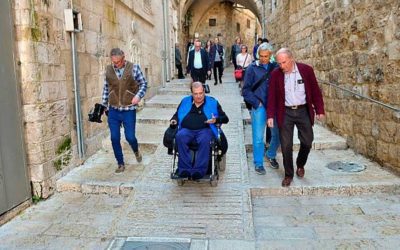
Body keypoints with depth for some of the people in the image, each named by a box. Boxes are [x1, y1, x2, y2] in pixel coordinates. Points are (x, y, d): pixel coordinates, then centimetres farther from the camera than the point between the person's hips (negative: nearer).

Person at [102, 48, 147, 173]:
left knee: (130, 137, 0)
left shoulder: (133, 67, -5)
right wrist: (104, 104, 13)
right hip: (113, 110, 3)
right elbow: (106, 88, 12)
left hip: (129, 109, -2)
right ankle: (120, 164, 20)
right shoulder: (108, 69, 3)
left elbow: (143, 83, 2)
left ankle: (136, 151, 36)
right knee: (114, 138, 3)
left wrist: (138, 95, -15)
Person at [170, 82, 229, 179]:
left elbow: (225, 118, 15)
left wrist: (216, 120, -6)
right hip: (186, 129, 2)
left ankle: (199, 170, -35)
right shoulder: (185, 101, 23)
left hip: (204, 129, -1)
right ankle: (184, 169, -33)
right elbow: (177, 114, 31)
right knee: (179, 137, -33)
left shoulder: (213, 102, 17)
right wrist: (174, 120, 7)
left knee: (204, 140, -37)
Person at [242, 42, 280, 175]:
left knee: (277, 134, 12)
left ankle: (271, 156, 38)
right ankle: (258, 163, 17)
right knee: (258, 138, 0)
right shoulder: (252, 68, -1)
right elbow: (246, 90, -1)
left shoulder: (276, 67, 4)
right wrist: (256, 102, -8)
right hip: (259, 107, -3)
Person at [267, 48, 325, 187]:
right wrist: (271, 115, -6)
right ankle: (288, 175, 18)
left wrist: (319, 110, -1)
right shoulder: (276, 74, -4)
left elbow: (315, 91, 0)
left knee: (307, 142, 8)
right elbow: (272, 96, -1)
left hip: (303, 111, 1)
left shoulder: (306, 70, -5)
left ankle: (300, 165, 37)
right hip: (285, 113, 0)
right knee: (286, 145, 2)